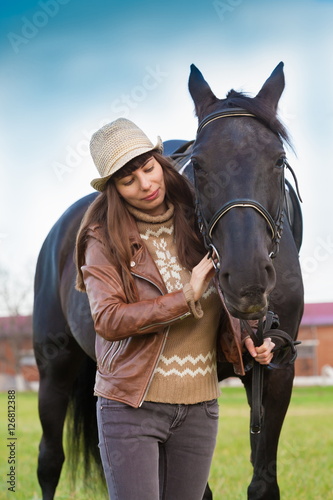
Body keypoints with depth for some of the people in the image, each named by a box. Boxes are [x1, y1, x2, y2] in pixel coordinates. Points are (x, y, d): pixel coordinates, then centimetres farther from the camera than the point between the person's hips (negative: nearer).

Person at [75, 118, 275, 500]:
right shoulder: (105, 239, -5)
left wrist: (249, 341, -8)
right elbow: (107, 320, -17)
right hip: (131, 405, -4)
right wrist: (186, 299, -21)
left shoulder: (199, 225, 6)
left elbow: (230, 304, 13)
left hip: (199, 407, 4)